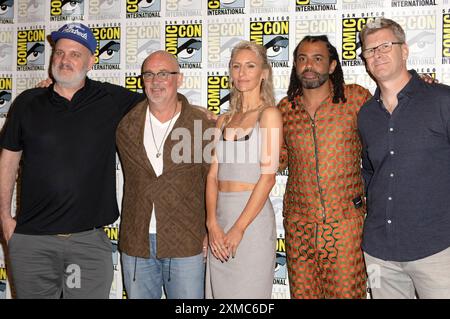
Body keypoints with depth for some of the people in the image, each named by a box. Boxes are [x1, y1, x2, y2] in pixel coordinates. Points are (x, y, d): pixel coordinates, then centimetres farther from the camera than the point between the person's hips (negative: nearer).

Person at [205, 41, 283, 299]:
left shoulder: (269, 114, -3)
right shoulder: (224, 120, 13)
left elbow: (268, 177, -11)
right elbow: (213, 176, 7)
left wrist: (239, 229, -14)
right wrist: (212, 224, -7)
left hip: (253, 216, -5)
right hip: (220, 214, 5)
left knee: (247, 292, 2)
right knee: (219, 289, 13)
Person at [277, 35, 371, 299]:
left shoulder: (356, 98, -3)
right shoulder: (285, 108, 5)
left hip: (346, 218, -2)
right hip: (299, 220, 3)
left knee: (346, 291, 3)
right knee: (302, 292, 11)